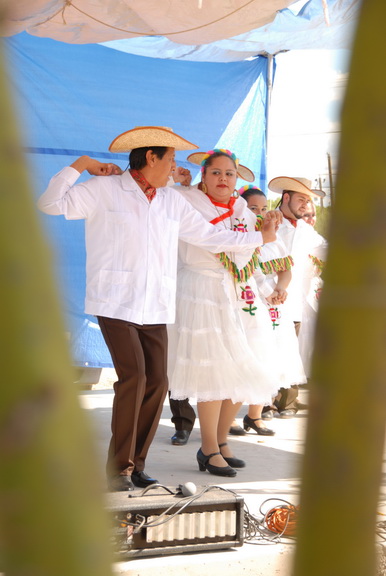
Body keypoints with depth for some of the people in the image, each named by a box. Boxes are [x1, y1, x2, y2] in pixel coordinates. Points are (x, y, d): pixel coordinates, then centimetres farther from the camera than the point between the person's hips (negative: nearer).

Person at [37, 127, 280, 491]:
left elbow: (209, 237, 19)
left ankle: (135, 464, 13)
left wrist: (260, 238, 20)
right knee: (133, 377, -17)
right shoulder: (104, 190, 1)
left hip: (155, 309, 6)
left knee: (157, 383, -2)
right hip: (116, 304, -5)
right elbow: (51, 204, -4)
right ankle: (118, 468, -4)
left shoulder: (172, 201, 16)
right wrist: (80, 165, -6)